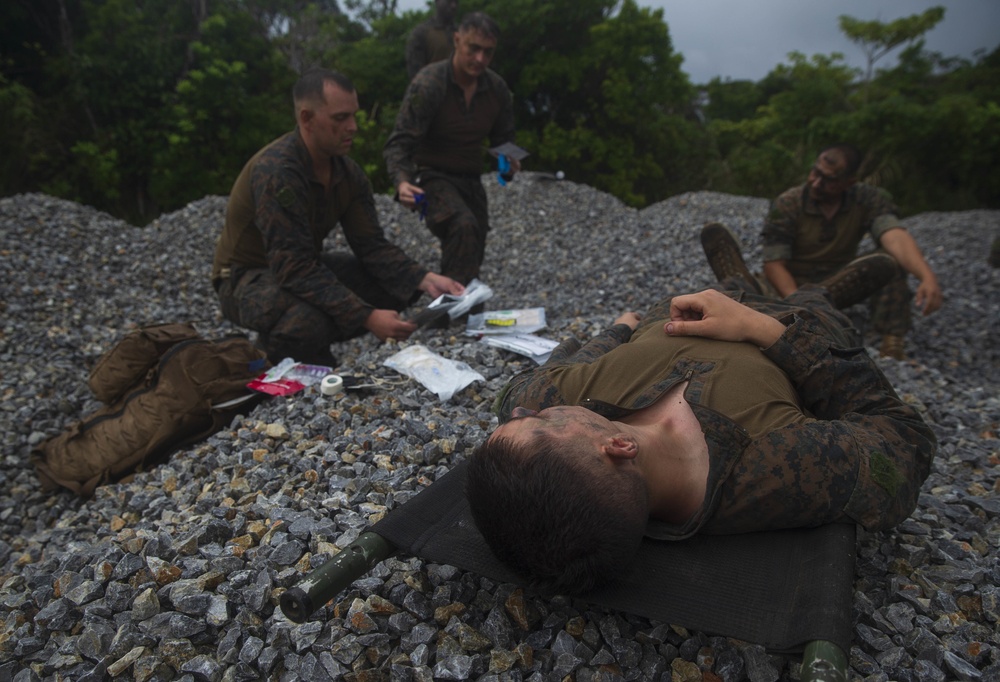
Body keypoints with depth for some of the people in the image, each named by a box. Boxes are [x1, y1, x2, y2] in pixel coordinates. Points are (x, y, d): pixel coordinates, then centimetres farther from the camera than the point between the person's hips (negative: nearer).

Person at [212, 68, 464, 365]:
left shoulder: (348, 173, -5)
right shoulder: (276, 172, -30)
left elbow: (372, 246, -7)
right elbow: (295, 270, -34)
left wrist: (426, 280, -23)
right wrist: (367, 317, -39)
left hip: (306, 267, 8)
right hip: (247, 277, -8)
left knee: (402, 284, -3)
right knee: (308, 321, -40)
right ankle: (278, 345, -3)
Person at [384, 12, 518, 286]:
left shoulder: (497, 88, -1)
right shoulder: (427, 84, -18)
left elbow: (503, 138, 12)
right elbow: (399, 143, -21)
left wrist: (508, 161, -12)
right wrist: (401, 182, -41)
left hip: (471, 181, 6)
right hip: (432, 177, -6)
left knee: (471, 262, 10)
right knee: (464, 226, -36)